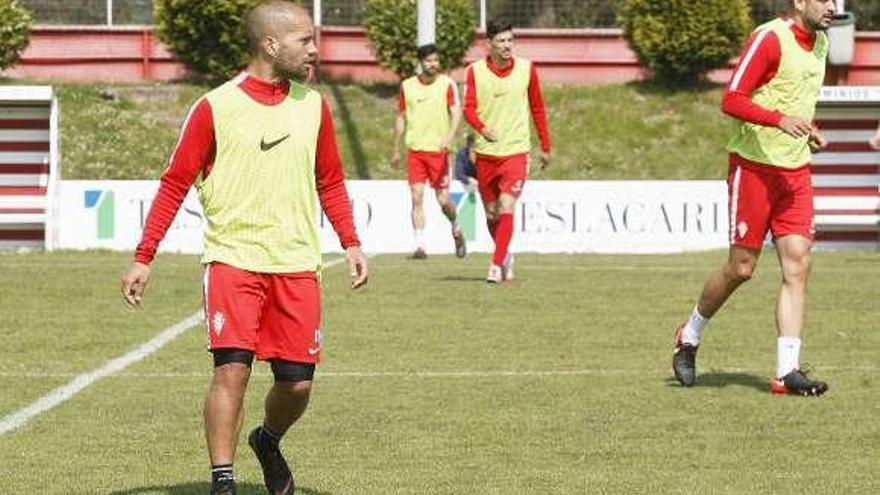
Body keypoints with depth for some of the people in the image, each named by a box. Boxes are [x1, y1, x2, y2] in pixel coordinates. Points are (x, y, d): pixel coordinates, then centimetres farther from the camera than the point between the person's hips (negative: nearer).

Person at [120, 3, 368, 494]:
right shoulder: (215, 108, -4)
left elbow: (330, 183, 19)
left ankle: (268, 441, 33)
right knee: (232, 367, -16)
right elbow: (175, 184, 1)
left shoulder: (314, 106, 8)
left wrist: (352, 243, 7)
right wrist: (144, 257, -2)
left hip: (297, 264, 4)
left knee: (298, 381, 2)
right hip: (233, 259, -4)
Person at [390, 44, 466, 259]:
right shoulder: (407, 86, 5)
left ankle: (456, 230, 30)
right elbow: (401, 118, 15)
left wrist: (449, 136, -31)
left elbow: (456, 112, -13)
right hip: (415, 150, 2)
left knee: (443, 199, 0)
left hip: (439, 150, -2)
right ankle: (420, 245, -5)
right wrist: (396, 150, 16)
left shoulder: (447, 84, -2)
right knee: (417, 198, -7)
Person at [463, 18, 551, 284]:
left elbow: (538, 109, 10)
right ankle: (505, 256, 34)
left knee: (506, 208, -17)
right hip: (486, 153, 1)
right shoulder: (475, 71, -2)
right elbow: (469, 108, -10)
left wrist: (545, 147, 12)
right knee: (491, 214, 10)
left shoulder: (526, 69, 0)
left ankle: (496, 266, -16)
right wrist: (482, 128, -31)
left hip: (516, 152, -1)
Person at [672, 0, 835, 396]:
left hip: (796, 171, 7)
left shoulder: (819, 42, 12)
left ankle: (787, 372, -6)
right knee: (741, 268, 0)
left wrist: (808, 131, 11)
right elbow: (732, 100, -19)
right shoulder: (770, 38, -14)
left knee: (798, 263, -6)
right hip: (755, 166, -7)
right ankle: (689, 337, 25)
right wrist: (781, 120, -31)